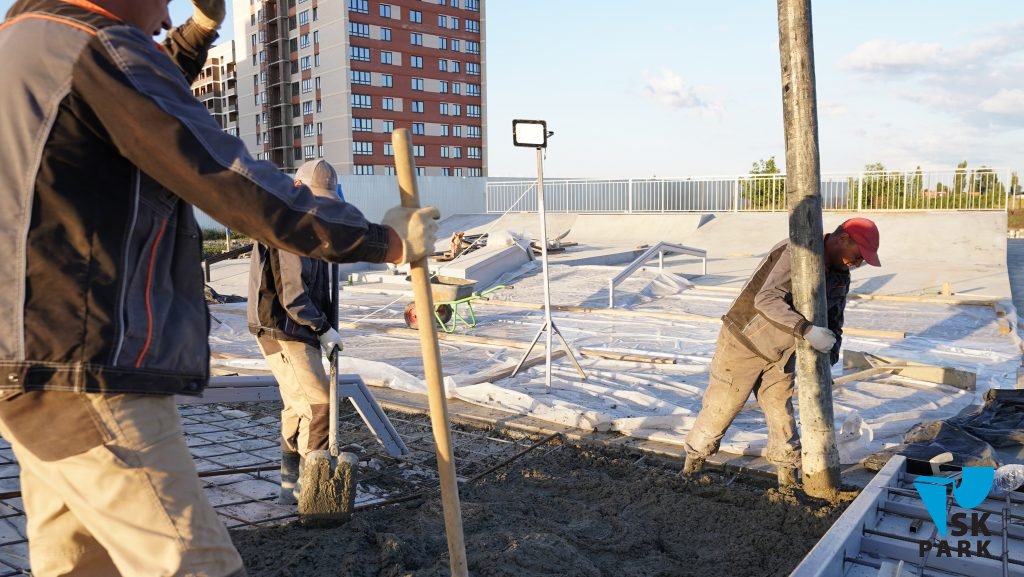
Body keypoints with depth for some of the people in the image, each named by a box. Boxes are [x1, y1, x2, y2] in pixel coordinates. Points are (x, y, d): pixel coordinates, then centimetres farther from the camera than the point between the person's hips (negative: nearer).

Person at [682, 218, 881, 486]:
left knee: (782, 418, 6)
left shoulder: (841, 278, 2)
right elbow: (766, 299, -36)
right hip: (743, 343, -6)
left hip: (779, 354, 7)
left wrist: (830, 354, -12)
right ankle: (692, 466, 26)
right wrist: (807, 329, -44)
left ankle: (789, 479, 20)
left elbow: (834, 324, 8)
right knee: (719, 410, 5)